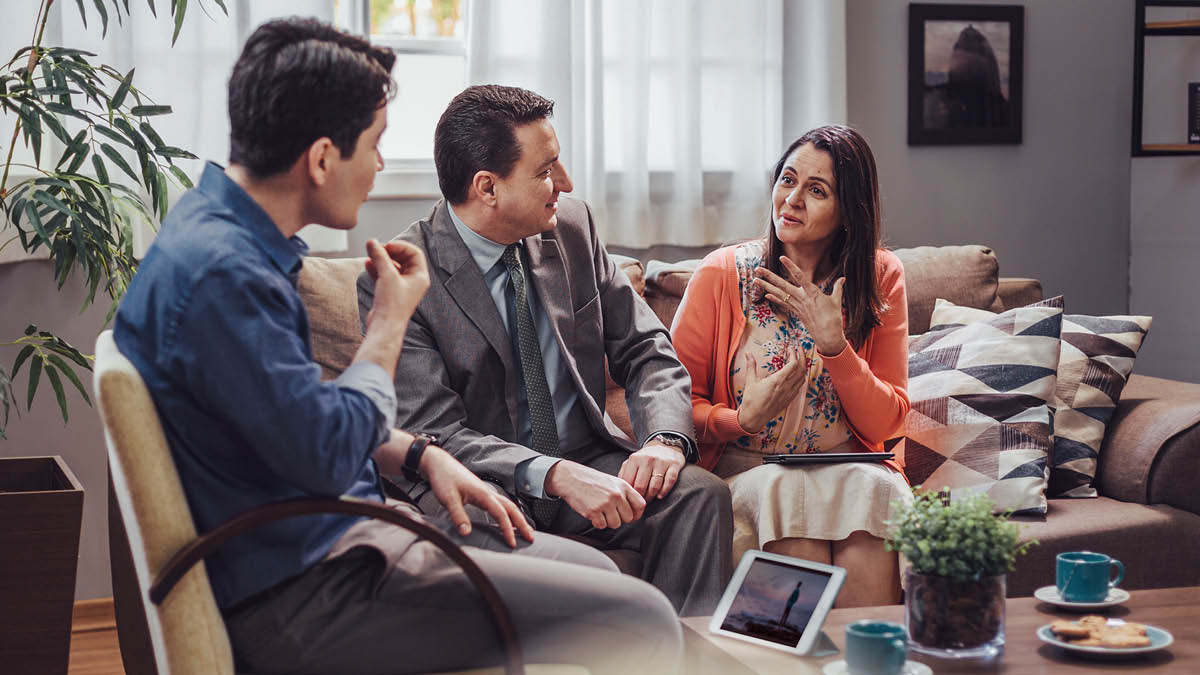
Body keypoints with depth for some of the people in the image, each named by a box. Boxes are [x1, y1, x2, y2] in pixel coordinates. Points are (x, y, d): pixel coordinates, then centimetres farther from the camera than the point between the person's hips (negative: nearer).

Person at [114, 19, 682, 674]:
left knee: (594, 571, 14)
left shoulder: (232, 235, 9)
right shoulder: (222, 271, -25)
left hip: (337, 531, 11)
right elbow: (329, 456, -24)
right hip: (300, 594, -11)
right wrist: (390, 319, -9)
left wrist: (421, 454, 9)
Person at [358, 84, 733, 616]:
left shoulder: (573, 228, 5)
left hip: (590, 466, 4)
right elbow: (434, 433, -17)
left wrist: (664, 438, -14)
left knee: (701, 492, -23)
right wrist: (557, 476, -32)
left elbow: (645, 351, 8)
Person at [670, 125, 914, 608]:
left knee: (872, 489, -31)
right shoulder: (722, 274, 0)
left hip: (851, 471, 1)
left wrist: (834, 343, -16)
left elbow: (885, 424, -1)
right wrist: (744, 418, -19)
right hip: (744, 473, -1)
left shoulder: (880, 278, 5)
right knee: (790, 490, -32)